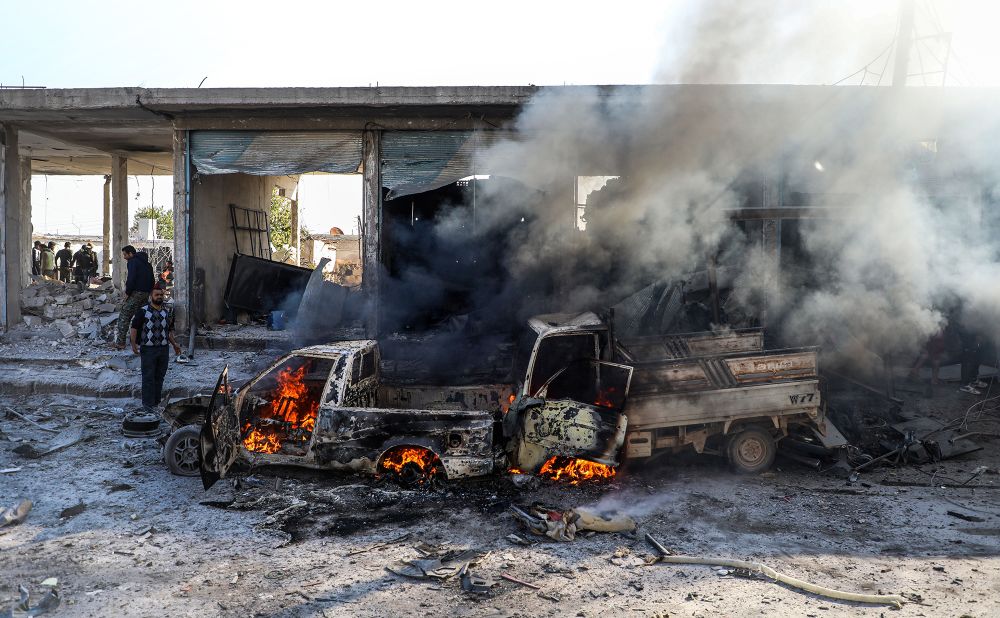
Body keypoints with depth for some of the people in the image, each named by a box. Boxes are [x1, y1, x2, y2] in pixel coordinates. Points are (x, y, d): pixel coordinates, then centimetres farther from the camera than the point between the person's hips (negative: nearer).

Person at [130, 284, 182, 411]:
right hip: (148, 349, -4)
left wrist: (174, 344, 14)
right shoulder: (143, 311, -4)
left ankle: (156, 402, 18)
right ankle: (148, 404, 1)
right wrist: (134, 345, -15)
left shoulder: (168, 311, 12)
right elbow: (134, 328, -6)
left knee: (160, 376, 9)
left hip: (164, 349, 5)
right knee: (148, 377, -3)